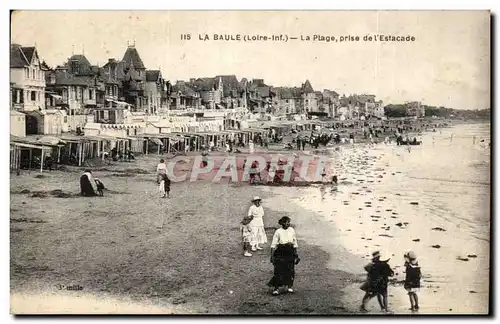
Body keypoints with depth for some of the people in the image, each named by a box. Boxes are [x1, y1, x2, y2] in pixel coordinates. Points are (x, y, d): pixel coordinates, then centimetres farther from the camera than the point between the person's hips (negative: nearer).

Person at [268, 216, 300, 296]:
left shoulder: (292, 230, 4)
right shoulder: (278, 232, -6)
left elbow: (295, 243, 12)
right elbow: (273, 244, -4)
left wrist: (296, 253, 12)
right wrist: (272, 255, -9)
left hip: (290, 252, 3)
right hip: (280, 252, -3)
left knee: (290, 270, 3)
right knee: (278, 270, -5)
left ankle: (290, 286, 21)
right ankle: (276, 288, 5)